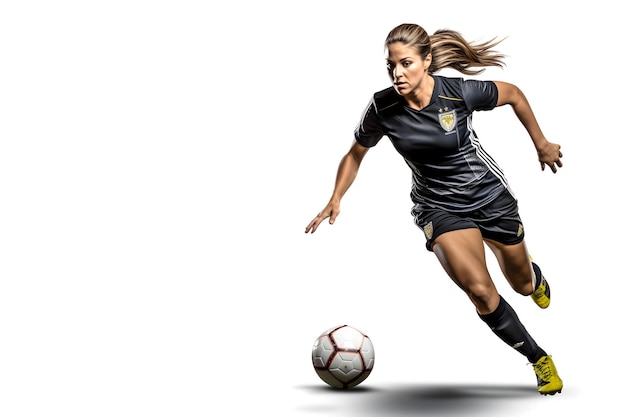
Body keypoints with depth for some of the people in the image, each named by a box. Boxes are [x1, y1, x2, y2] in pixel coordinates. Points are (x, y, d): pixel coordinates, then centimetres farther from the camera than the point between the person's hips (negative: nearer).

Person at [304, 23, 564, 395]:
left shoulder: (460, 92, -23)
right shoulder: (382, 108, -18)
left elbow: (513, 94, -4)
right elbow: (356, 154, 1)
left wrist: (542, 144, 3)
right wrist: (335, 200, -8)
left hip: (490, 194, 0)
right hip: (439, 207, 0)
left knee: (522, 284, 17)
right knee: (480, 291, -21)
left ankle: (535, 276, 60)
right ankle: (540, 359, 3)